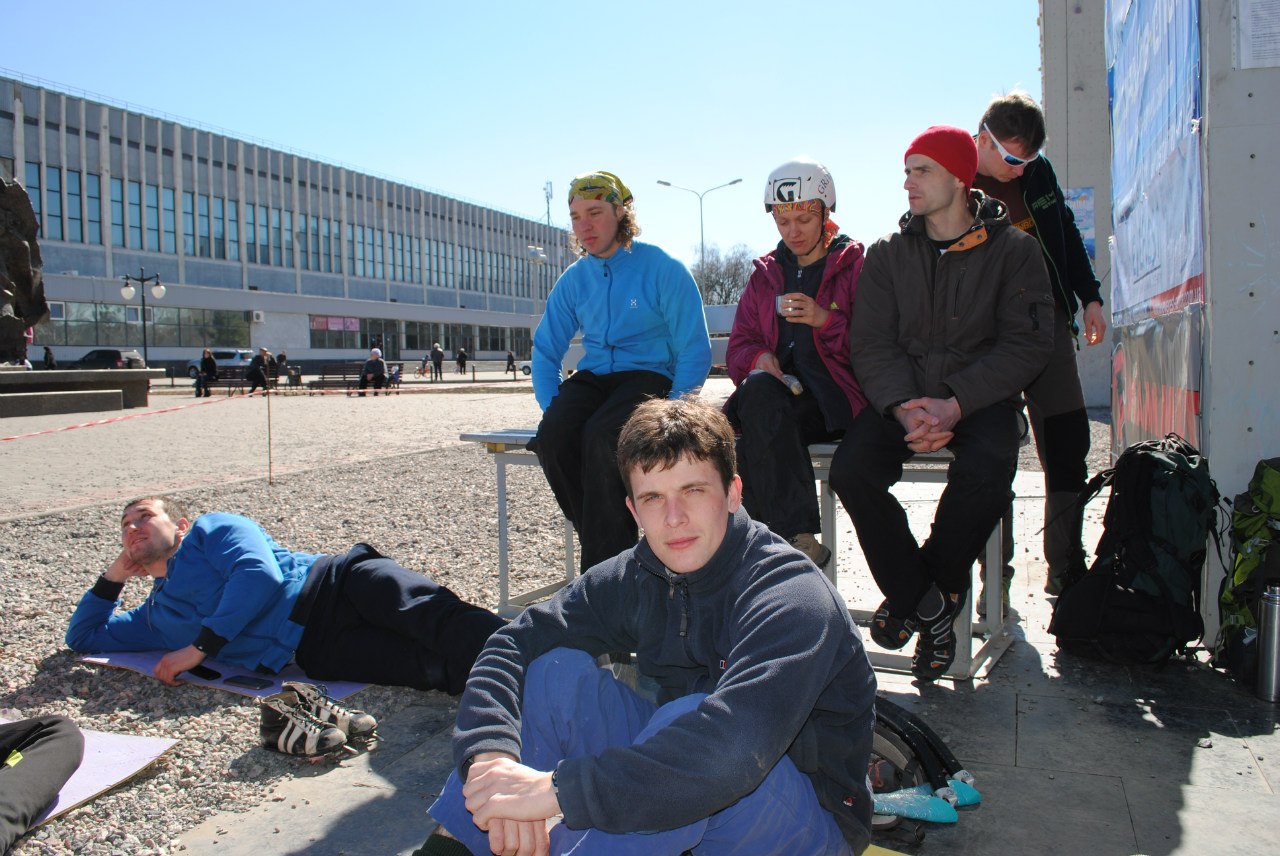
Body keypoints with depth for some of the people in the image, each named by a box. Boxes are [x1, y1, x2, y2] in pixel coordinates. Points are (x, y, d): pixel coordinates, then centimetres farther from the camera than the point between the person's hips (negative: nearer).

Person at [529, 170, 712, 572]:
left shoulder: (663, 270, -2)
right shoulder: (573, 280, 12)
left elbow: (695, 352, -5)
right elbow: (545, 352, 18)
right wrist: (550, 406, 0)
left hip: (648, 374, -4)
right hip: (592, 377, 5)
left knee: (601, 434, -35)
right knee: (552, 435, -28)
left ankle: (604, 566, -25)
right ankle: (605, 541, -14)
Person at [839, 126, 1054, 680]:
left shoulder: (1013, 249, 2)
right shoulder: (887, 254, 9)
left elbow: (1027, 343, -6)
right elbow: (871, 343, 1)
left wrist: (955, 404, -20)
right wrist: (904, 407, -19)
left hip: (982, 398, -2)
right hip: (904, 394, 3)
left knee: (985, 474, -33)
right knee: (852, 466, -25)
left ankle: (933, 588, -4)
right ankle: (925, 603, -8)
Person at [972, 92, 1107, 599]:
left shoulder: (1038, 172, 9)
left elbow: (1066, 236, 21)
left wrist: (1090, 297, 17)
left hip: (1048, 321, 5)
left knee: (1068, 445, 3)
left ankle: (1066, 570, 16)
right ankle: (996, 576, 10)